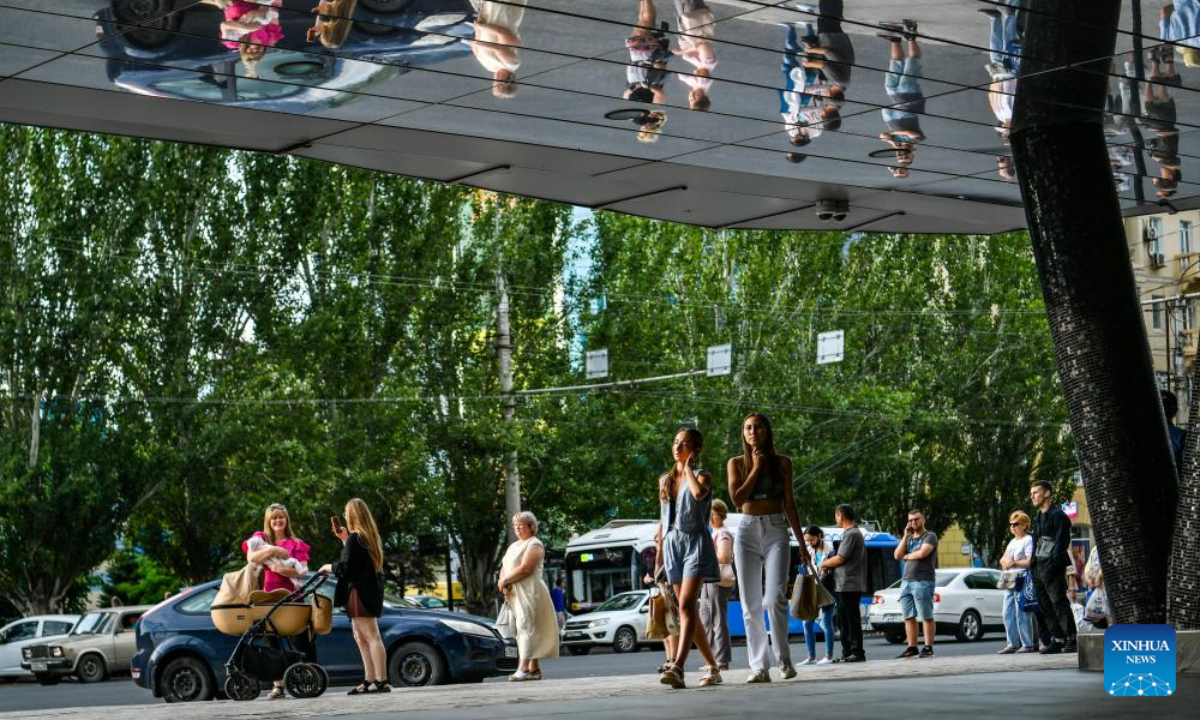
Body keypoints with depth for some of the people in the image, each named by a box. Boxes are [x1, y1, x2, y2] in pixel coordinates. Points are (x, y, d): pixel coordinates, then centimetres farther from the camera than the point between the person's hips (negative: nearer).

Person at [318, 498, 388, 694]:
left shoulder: (354, 538, -14)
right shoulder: (369, 537, 15)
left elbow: (346, 567, -18)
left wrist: (329, 567, 0)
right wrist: (344, 539, 18)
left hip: (360, 592, -10)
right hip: (371, 589, 10)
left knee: (372, 636, -10)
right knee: (361, 637, 15)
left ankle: (382, 681, -12)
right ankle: (370, 680, 16)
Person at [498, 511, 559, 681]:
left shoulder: (534, 544, -4)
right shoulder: (514, 546, 23)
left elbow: (525, 568, -16)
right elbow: (504, 568, 17)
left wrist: (505, 580, -10)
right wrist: (503, 582, -4)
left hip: (529, 592, -9)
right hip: (514, 593, 9)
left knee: (526, 627, -16)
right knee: (526, 629, 7)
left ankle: (524, 668, -24)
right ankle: (534, 668, 8)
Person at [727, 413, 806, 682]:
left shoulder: (782, 462, 8)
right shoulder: (737, 463, 9)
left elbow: (789, 503, 11)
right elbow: (737, 498, -5)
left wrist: (801, 541, 10)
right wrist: (756, 468, -4)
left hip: (776, 530, -2)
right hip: (747, 531, 2)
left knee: (775, 598, -16)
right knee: (750, 603, -1)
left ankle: (784, 659, -2)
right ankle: (759, 666, 2)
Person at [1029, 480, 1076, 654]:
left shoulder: (1058, 515, -7)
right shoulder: (1038, 518, 21)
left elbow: (1062, 542, -14)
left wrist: (1052, 564, -21)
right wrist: (1033, 565, 14)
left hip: (1053, 568, -9)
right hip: (1039, 568, 9)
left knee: (1059, 603, -12)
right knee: (1045, 605, 7)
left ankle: (1071, 638, -12)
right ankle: (1057, 638, 10)